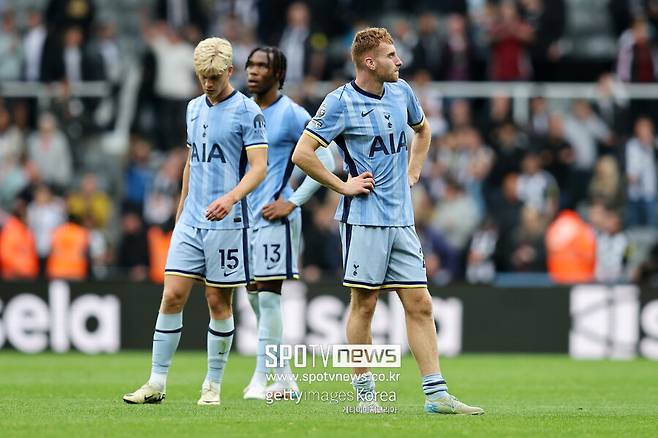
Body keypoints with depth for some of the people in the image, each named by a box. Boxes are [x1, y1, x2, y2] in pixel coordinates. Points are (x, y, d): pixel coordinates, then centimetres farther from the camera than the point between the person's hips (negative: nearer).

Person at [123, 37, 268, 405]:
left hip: (227, 223, -5)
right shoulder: (194, 108, 15)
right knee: (172, 296, -2)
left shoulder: (247, 111, -6)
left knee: (219, 302, 1)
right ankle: (157, 384, 0)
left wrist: (230, 198, -28)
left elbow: (259, 167, -13)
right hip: (191, 220, 5)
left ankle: (213, 385, 11)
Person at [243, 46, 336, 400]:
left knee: (268, 295, -10)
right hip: (245, 212, 8)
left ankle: (261, 379, -9)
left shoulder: (291, 114, -9)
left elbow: (324, 162, -10)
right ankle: (285, 379, 18)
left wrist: (292, 202, -13)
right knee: (254, 294, 9)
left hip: (275, 216, -8)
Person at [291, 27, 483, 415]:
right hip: (365, 219, -6)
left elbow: (423, 129, 30)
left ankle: (436, 394, 2)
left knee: (420, 304, 2)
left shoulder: (401, 92, 9)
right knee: (364, 305, 0)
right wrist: (342, 186, -10)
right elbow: (302, 154, -13)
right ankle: (365, 393, 8)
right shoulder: (341, 102, -10)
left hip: (402, 220, 6)